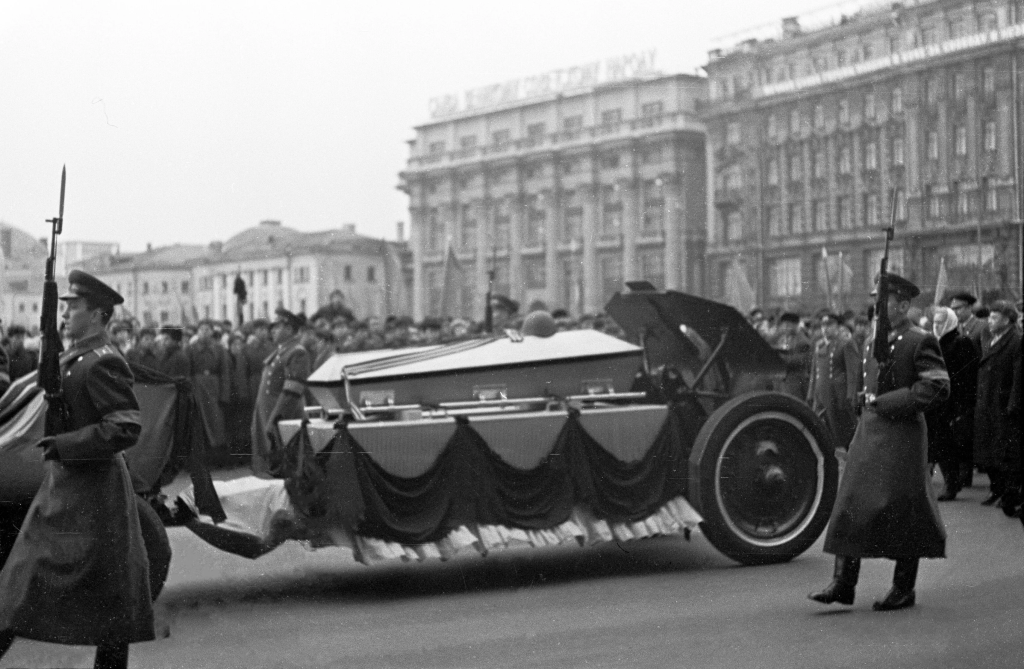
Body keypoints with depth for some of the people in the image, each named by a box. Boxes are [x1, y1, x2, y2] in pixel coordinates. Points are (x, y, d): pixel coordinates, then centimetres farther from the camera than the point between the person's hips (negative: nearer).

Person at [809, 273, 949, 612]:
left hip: (901, 438, -7)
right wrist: (869, 402, 6)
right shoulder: (872, 341, 15)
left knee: (900, 510, 0)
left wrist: (888, 403, -17)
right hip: (867, 434, 7)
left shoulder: (920, 341, -8)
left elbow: (938, 386, -16)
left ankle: (904, 589, 12)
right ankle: (843, 583, 4)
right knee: (851, 505, 1)